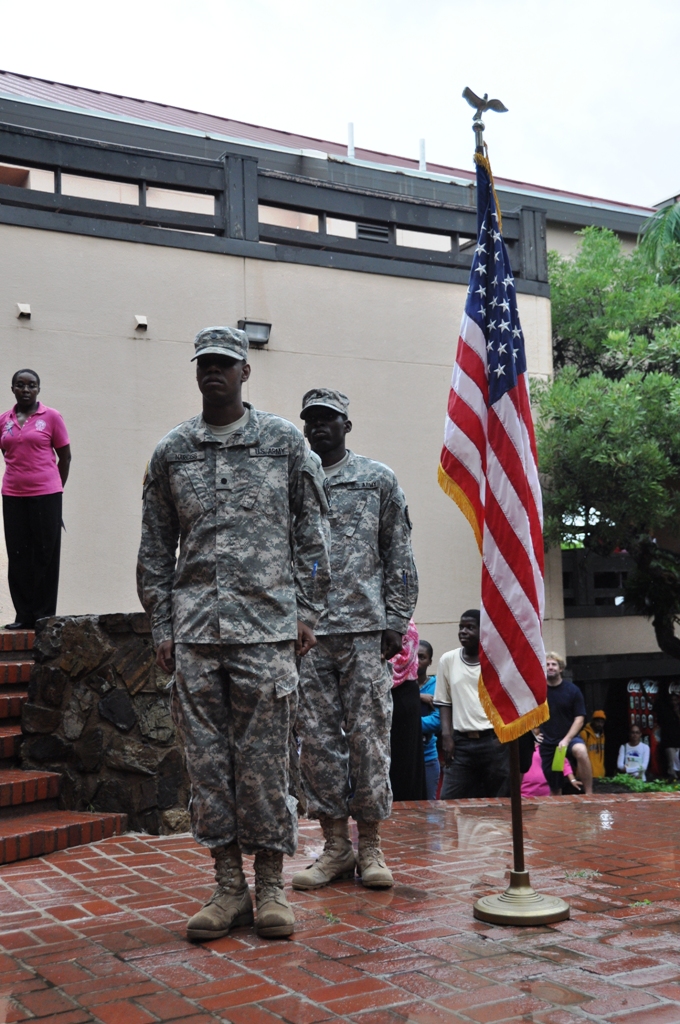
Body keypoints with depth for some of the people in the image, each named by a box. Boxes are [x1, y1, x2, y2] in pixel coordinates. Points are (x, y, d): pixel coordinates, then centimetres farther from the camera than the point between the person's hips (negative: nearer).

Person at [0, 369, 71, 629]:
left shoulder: (51, 417, -1)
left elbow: (65, 457, 4)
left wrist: (54, 489, 7)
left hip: (46, 496, -3)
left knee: (45, 556, 1)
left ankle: (44, 615, 8)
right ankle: (24, 615, 13)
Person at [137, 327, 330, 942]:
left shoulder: (285, 441, 8)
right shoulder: (171, 452, 12)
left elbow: (312, 533, 7)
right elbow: (155, 549, 13)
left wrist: (306, 613, 1)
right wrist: (162, 626, 7)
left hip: (267, 622, -2)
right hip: (194, 629, 3)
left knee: (265, 757, 0)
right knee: (207, 758, 4)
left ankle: (271, 886, 12)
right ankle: (229, 886, 14)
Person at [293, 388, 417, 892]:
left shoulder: (379, 478, 8)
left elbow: (400, 555, 5)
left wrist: (397, 620, -3)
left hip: (365, 628, -2)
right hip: (307, 629, 2)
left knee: (369, 735, -1)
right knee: (317, 738, 3)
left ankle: (371, 845, 9)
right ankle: (335, 845, 13)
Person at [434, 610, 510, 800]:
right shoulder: (448, 660, 7)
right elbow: (444, 701, 11)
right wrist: (446, 735, 0)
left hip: (495, 740, -2)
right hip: (461, 742, 2)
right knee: (449, 800, -2)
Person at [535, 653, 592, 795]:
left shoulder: (572, 689, -4)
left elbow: (580, 718, -6)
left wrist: (567, 739, -17)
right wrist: (535, 732, 6)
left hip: (569, 738, -2)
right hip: (547, 742, 2)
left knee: (580, 751, -37)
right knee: (554, 787, 6)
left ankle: (589, 794, -32)